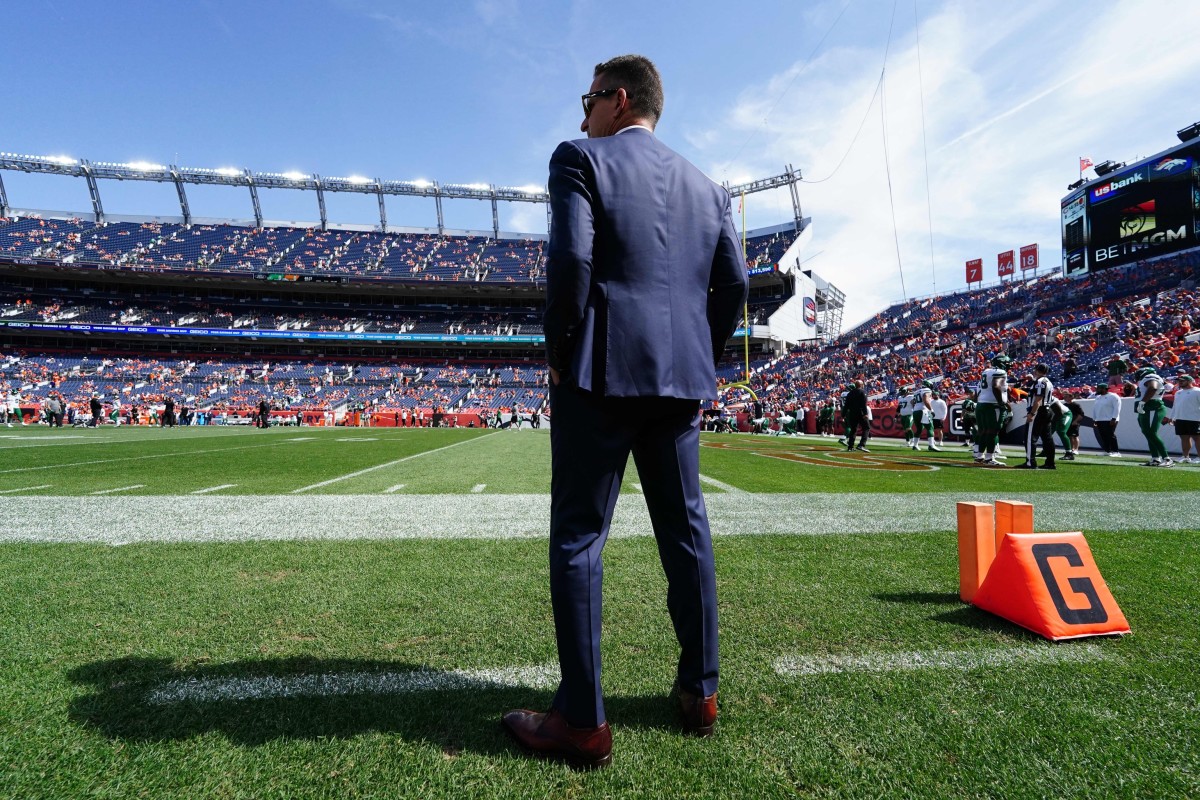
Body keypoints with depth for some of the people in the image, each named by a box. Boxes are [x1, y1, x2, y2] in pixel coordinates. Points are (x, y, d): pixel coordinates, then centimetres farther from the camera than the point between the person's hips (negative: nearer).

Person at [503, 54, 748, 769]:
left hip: (603, 372, -5)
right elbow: (734, 282, 11)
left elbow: (570, 260, -13)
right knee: (687, 530, 12)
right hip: (682, 378, 6)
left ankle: (582, 722, 8)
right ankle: (701, 695, 24)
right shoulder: (706, 185, 18)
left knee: (578, 537, 1)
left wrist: (560, 356, -3)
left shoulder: (581, 159, 2)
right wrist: (702, 364, 16)